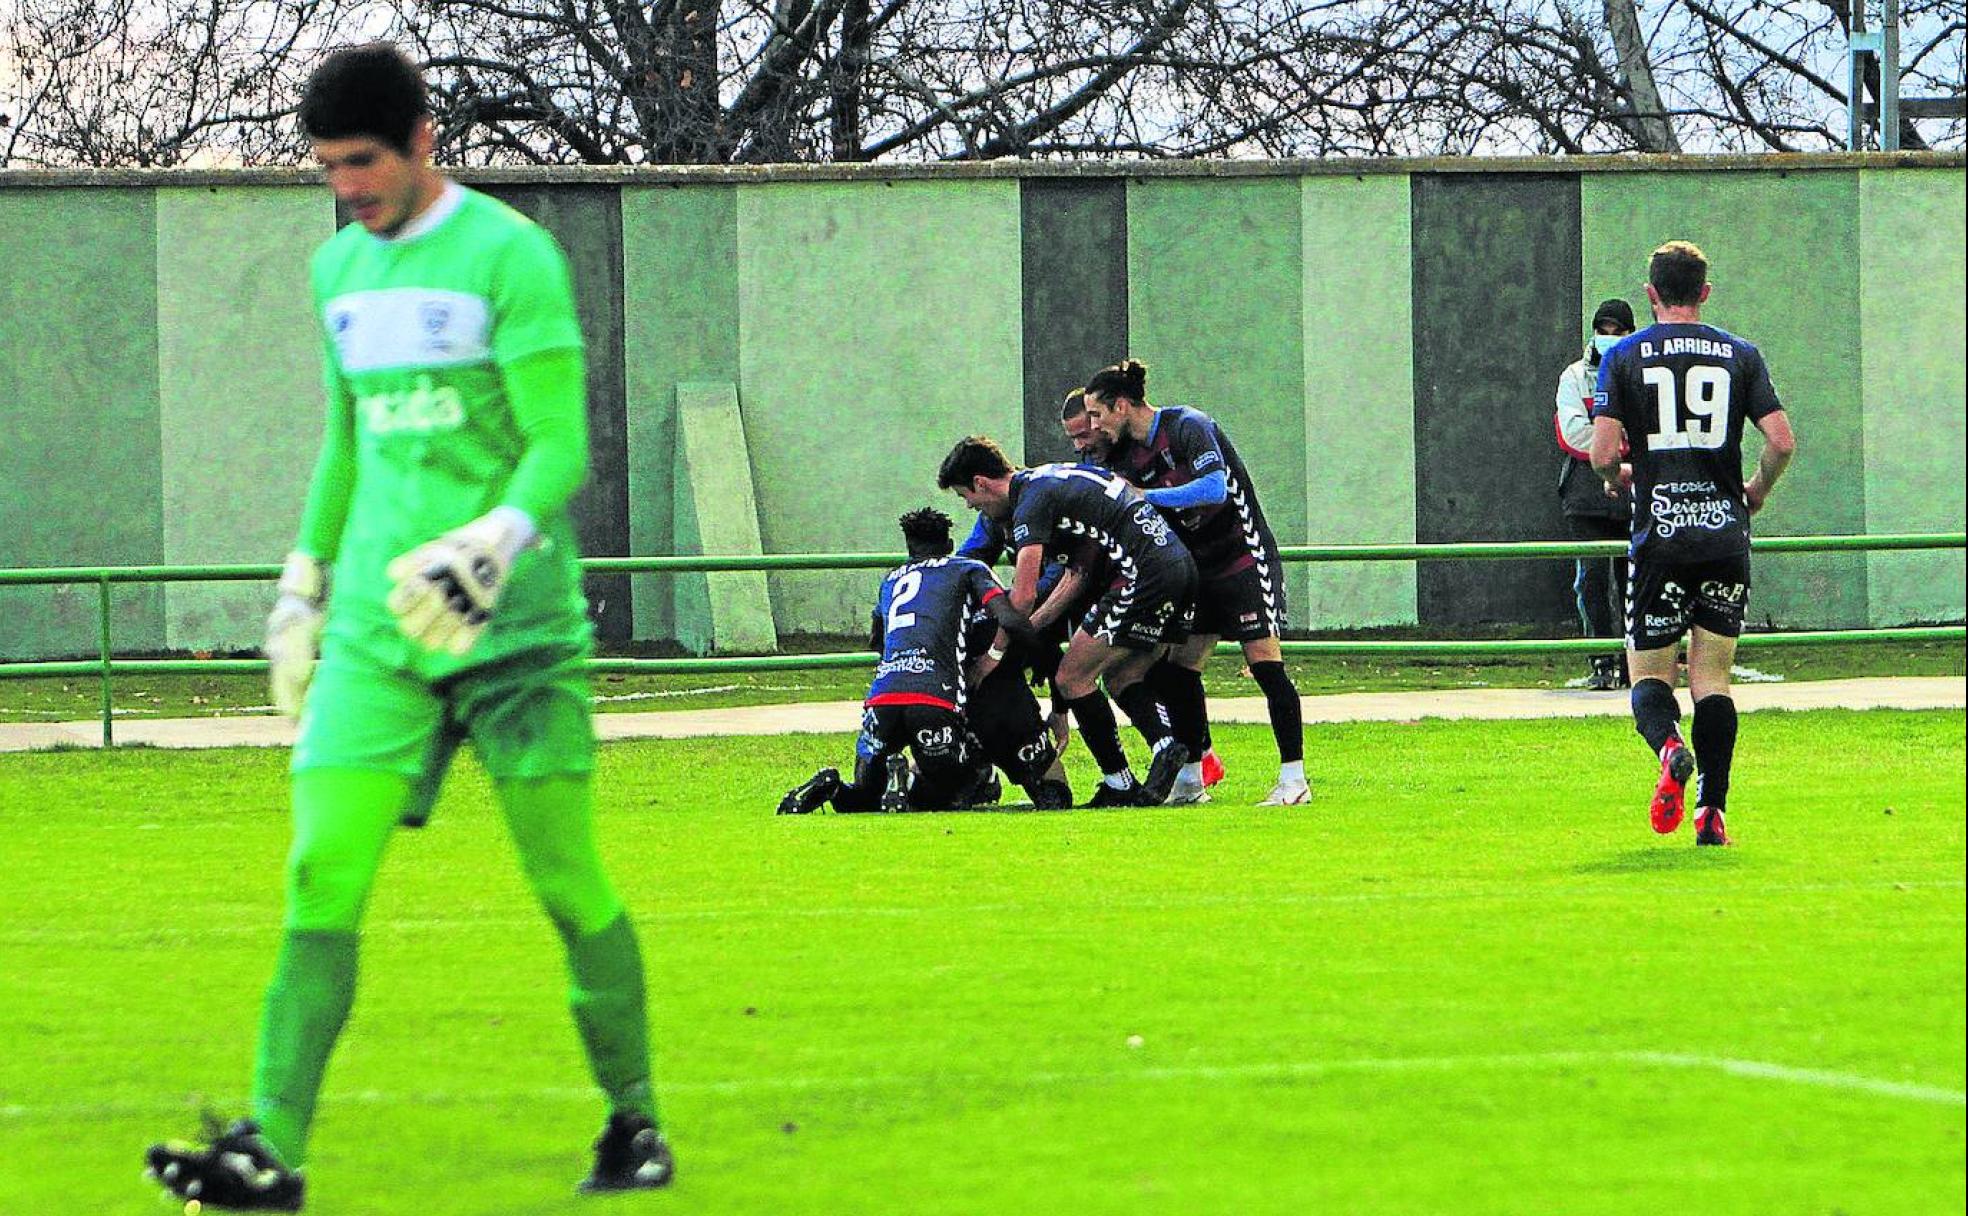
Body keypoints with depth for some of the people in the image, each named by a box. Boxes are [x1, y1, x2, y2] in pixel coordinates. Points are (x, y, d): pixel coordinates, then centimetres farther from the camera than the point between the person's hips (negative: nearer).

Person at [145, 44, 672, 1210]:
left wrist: (492, 542, -27)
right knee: (323, 872, -8)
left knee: (566, 877, 0)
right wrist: (303, 580, 26)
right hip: (376, 627, 5)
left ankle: (636, 1121, 17)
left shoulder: (507, 254, -6)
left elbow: (562, 445, -11)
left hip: (513, 626, -5)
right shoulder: (341, 267, 15)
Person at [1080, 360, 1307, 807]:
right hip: (1196, 566, 8)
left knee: (1265, 661, -13)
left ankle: (1294, 778, -13)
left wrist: (1146, 496, -25)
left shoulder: (1188, 426, -16)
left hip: (1244, 558, -8)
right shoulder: (1127, 456, 7)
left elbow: (1215, 488, -30)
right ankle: (1190, 780, 8)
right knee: (1178, 666, 2)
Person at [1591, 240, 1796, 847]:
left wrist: (1617, 477, 17)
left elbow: (1602, 453, -6)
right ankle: (1712, 812, -3)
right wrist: (1757, 493, 16)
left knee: (1649, 673, 6)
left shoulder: (1624, 357, 2)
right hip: (1726, 535, 2)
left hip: (1659, 535, -1)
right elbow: (1782, 442, -3)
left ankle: (1669, 748, -26)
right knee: (1712, 676, 8)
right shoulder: (1740, 355, 5)